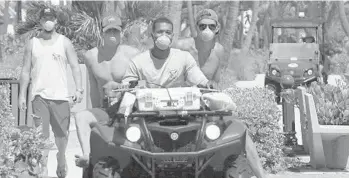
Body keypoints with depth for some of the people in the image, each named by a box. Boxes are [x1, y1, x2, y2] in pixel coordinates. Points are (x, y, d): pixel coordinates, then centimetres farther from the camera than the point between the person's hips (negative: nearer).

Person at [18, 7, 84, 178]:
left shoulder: (64, 42, 5)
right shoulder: (32, 43, 7)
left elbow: (75, 67, 3)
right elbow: (26, 71, 9)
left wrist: (79, 89, -8)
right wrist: (22, 94, 4)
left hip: (60, 95, 0)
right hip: (39, 95, 0)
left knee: (61, 133, 5)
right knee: (41, 134, -8)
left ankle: (61, 160, 29)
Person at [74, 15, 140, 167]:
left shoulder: (132, 54, -4)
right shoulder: (91, 56, 7)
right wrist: (96, 114, 15)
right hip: (105, 111, 3)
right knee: (80, 116, -25)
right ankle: (87, 155, -43)